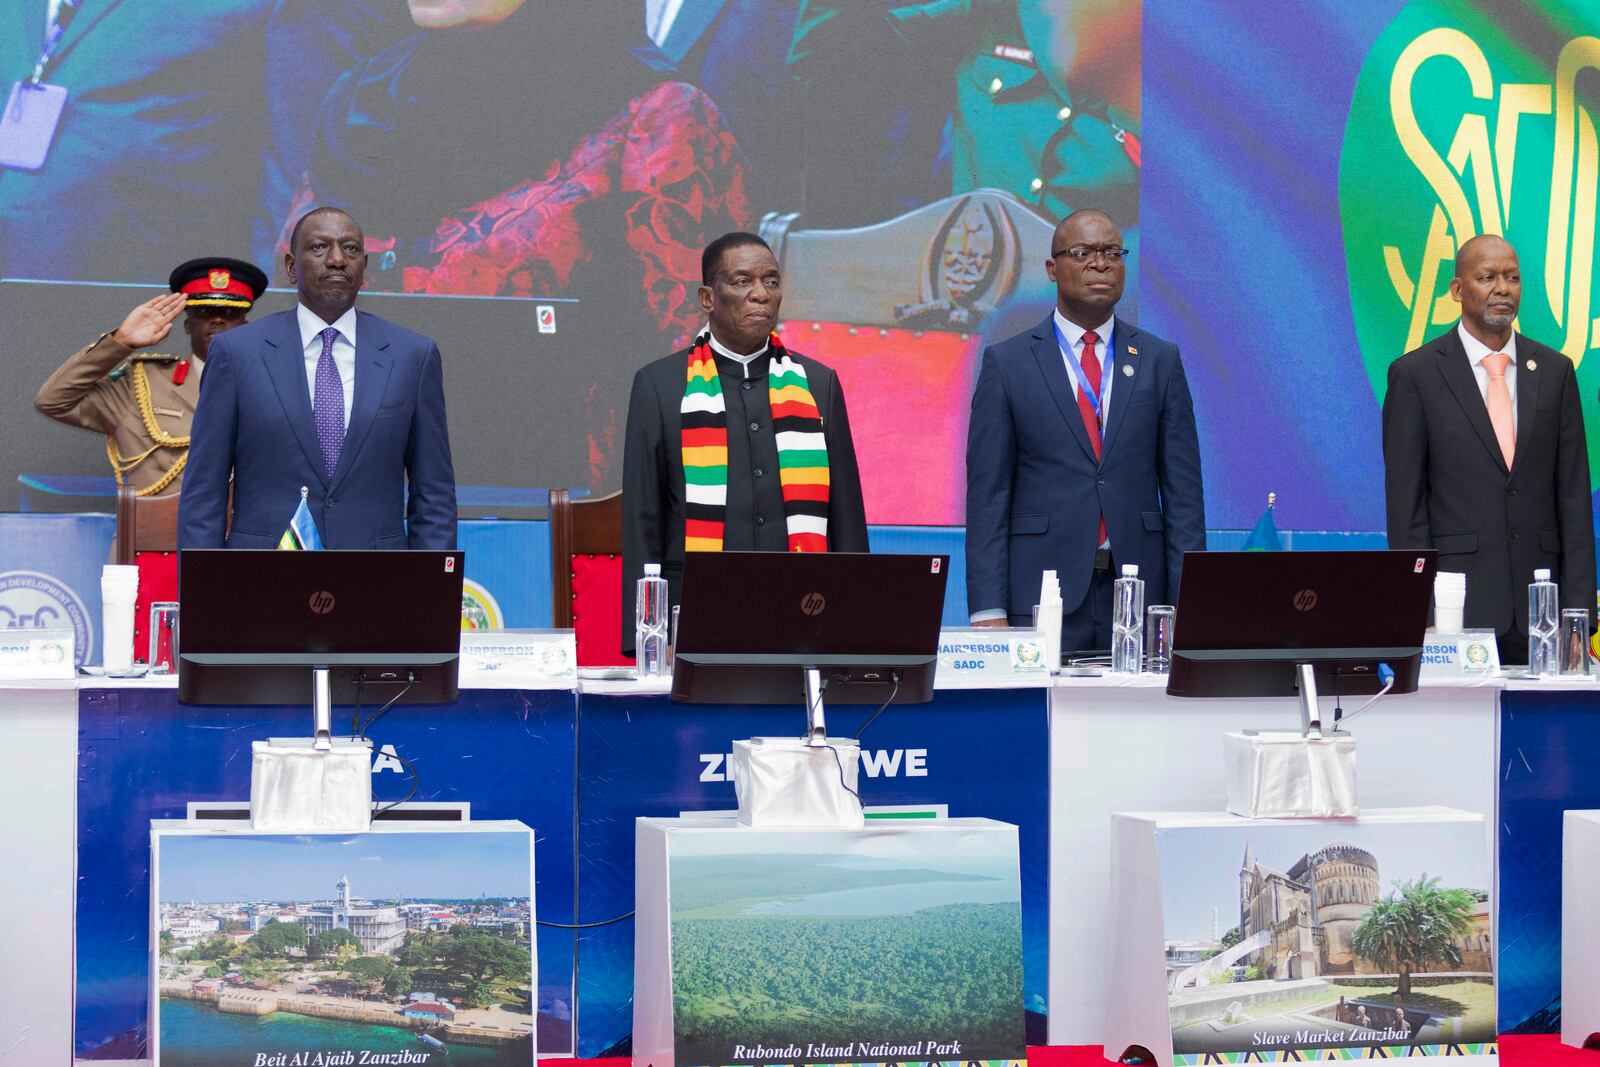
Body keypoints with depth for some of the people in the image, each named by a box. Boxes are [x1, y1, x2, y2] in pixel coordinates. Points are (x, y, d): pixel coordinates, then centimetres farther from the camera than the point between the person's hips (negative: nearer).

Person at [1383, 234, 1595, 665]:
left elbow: (1574, 495, 9)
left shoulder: (1555, 371, 11)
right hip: (1457, 603, -3)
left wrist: (1577, 608, 1)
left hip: (1539, 606, 3)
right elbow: (1404, 501, -1)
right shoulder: (1415, 374, 1)